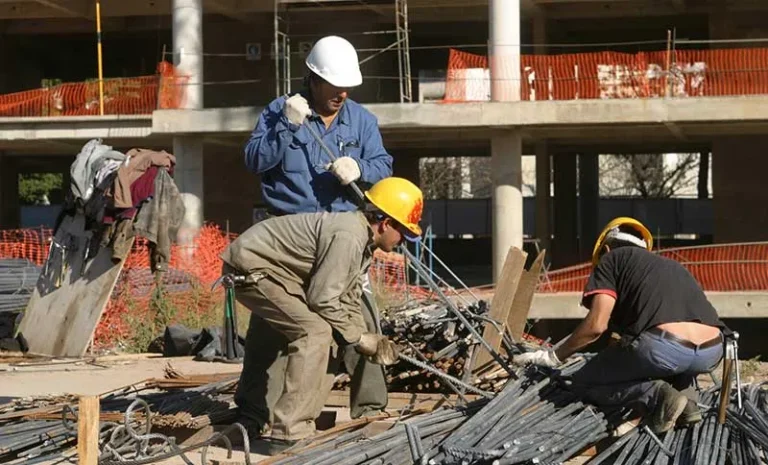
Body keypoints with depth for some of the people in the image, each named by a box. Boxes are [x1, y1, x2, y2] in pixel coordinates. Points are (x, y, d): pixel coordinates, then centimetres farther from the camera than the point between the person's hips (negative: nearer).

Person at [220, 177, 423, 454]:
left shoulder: (362, 243, 9)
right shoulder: (347, 237, -25)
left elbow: (348, 300, 15)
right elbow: (322, 300, -24)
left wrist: (366, 338, 1)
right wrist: (358, 338, -13)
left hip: (270, 270, 11)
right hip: (250, 268, -11)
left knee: (326, 335, 12)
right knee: (315, 332, -20)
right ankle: (287, 433, -21)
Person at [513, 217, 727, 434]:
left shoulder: (612, 258, 18)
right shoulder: (671, 265, 35)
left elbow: (596, 325, 6)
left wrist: (553, 357, 20)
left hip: (664, 348, -6)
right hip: (712, 353, 6)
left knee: (583, 384, 18)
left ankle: (655, 396, -6)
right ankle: (686, 393, 14)